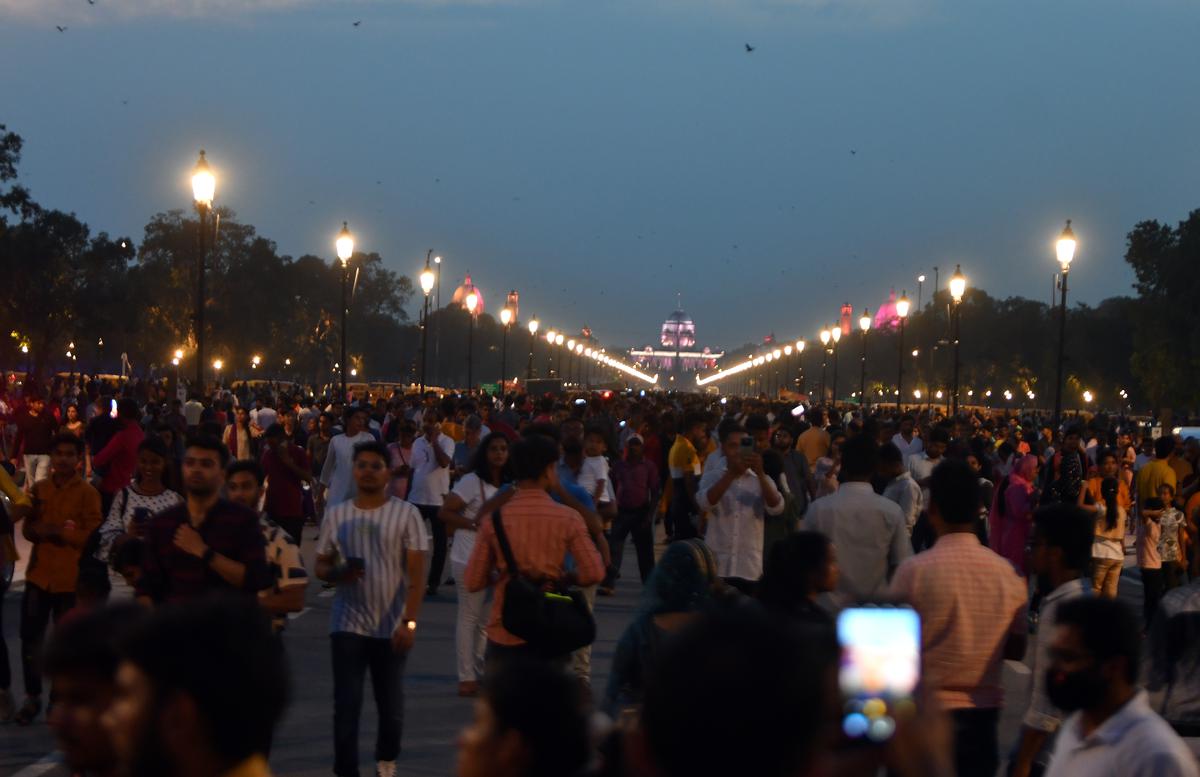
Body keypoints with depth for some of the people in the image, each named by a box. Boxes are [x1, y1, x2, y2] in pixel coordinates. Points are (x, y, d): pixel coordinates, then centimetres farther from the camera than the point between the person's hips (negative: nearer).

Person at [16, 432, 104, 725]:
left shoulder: (88, 493, -6)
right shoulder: (39, 488, 7)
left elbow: (90, 536, -11)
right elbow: (28, 529, 4)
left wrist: (51, 531, -16)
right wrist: (56, 530, -16)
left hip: (70, 578, -4)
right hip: (38, 574, 4)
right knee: (30, 637, 4)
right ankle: (32, 697, 16)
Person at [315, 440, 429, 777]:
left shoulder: (406, 514, -5)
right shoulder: (336, 514, 3)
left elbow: (416, 574, -8)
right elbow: (321, 566, 9)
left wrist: (409, 622, -17)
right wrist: (339, 573, -15)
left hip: (392, 627, -1)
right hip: (348, 626, 1)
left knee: (392, 707, 10)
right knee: (346, 706, -4)